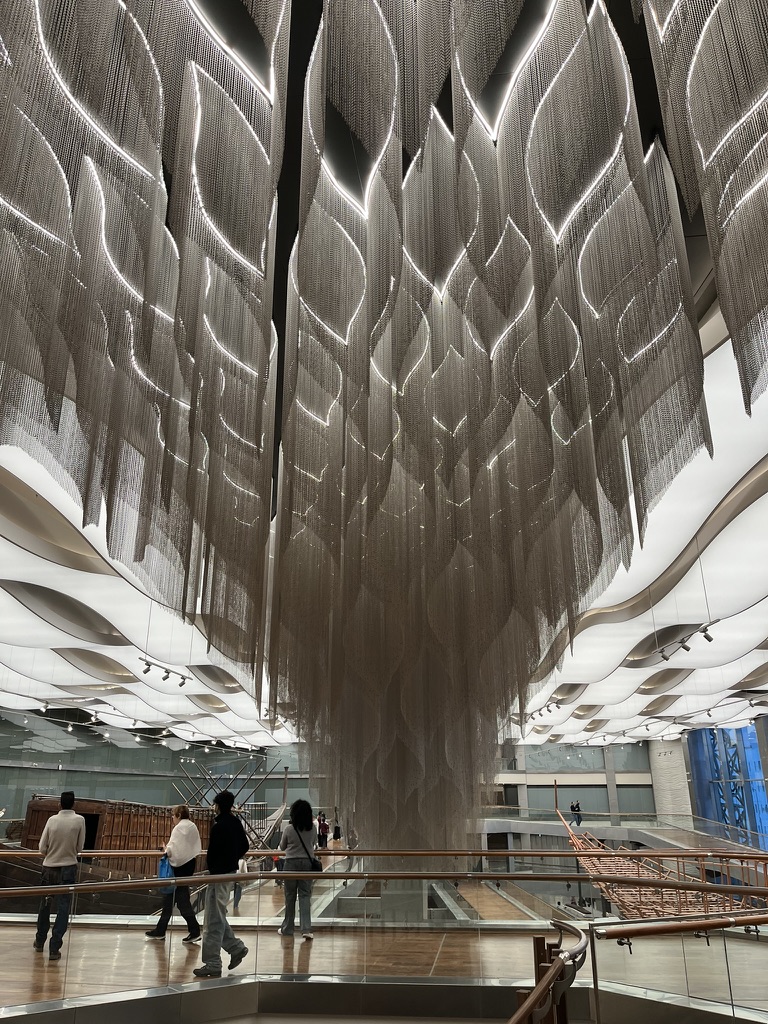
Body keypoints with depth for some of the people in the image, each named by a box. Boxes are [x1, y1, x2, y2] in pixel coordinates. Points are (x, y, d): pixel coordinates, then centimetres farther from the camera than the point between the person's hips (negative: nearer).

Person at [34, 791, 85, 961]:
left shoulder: (52, 819, -6)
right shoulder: (79, 820, -10)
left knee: (45, 905, 21)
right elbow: (80, 848, -4)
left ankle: (40, 941, 36)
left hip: (49, 868, 3)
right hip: (68, 869, -3)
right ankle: (54, 948, -1)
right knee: (63, 908, 3)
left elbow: (42, 848, -3)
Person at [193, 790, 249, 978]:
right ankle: (236, 947, 21)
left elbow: (212, 852, -19)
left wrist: (210, 869, -1)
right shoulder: (236, 823, 8)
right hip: (231, 871, 9)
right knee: (218, 917, 20)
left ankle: (212, 964, 7)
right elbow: (244, 846, 16)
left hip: (219, 874, -9)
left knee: (214, 920, 0)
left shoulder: (219, 825, -20)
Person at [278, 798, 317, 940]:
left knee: (290, 896, 10)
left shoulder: (289, 829, -13)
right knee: (305, 895, 4)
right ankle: (306, 928, -7)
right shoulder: (313, 829, -5)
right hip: (307, 863, 2)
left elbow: (282, 846, 2)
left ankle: (287, 928, 21)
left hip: (291, 863, -2)